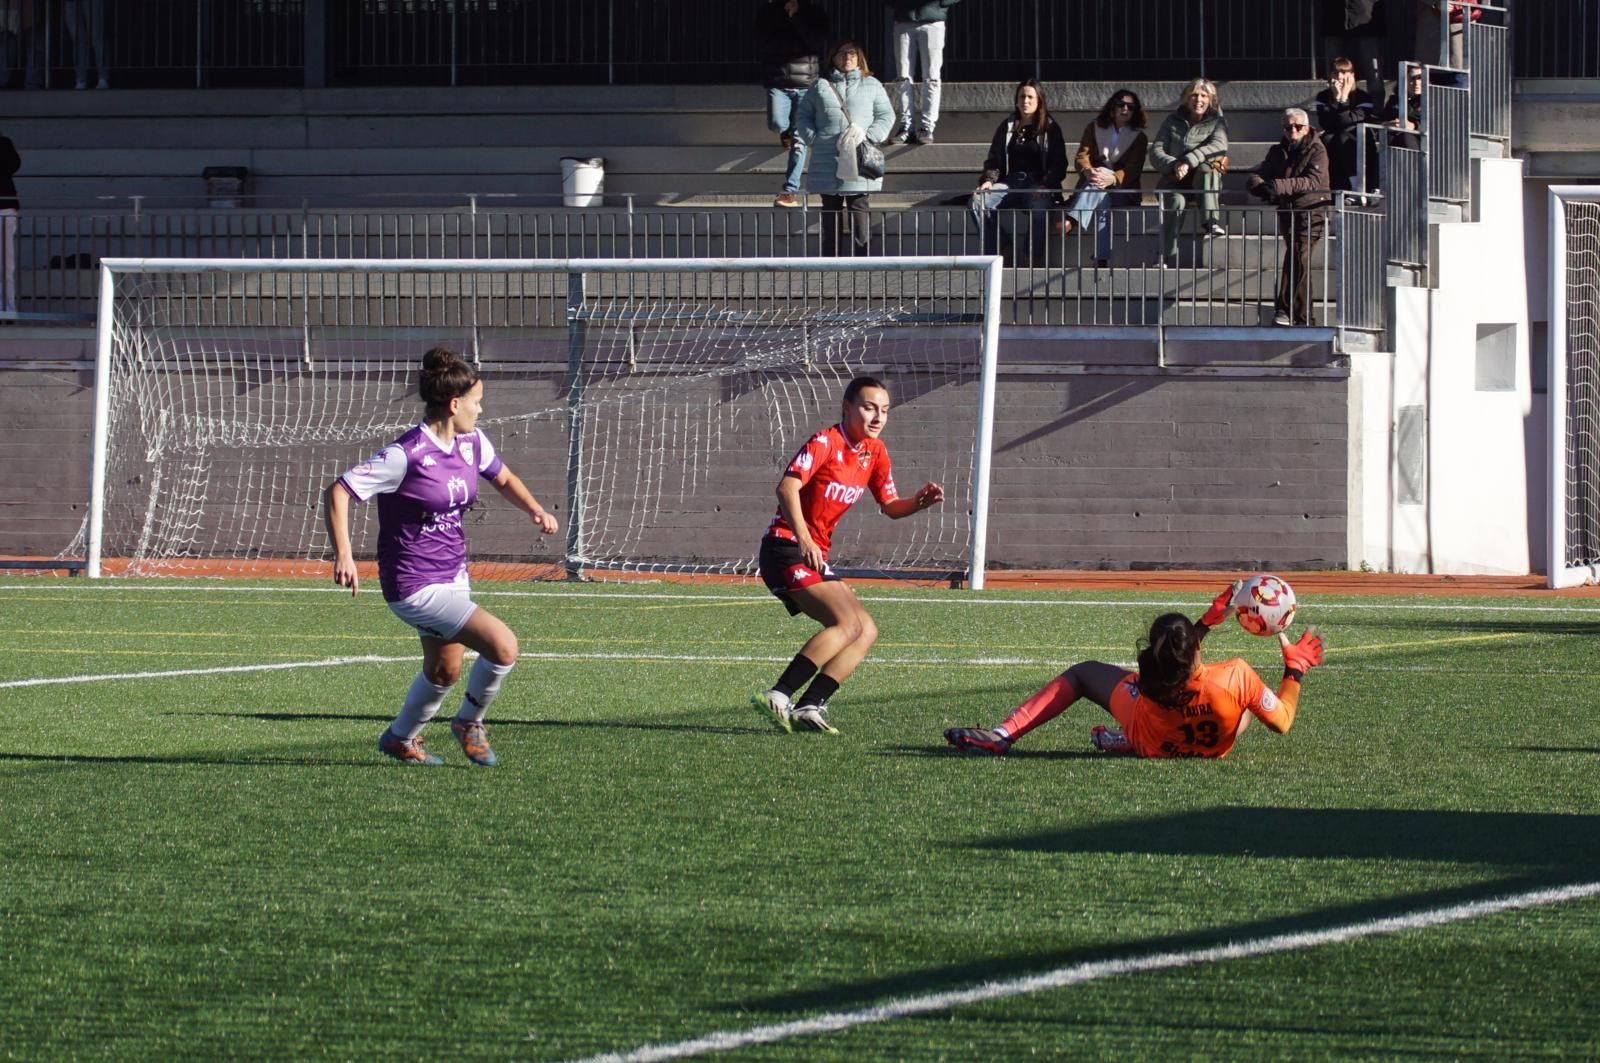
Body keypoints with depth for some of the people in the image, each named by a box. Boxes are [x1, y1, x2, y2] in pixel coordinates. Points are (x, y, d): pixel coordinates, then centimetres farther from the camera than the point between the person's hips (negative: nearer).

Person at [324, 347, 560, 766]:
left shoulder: (471, 443, 2)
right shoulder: (407, 456, -22)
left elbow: (503, 479, 22)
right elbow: (338, 492, -20)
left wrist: (535, 510, 4)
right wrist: (343, 555, -29)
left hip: (453, 576, 9)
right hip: (415, 586, -9)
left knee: (443, 672, 22)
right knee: (503, 646, -18)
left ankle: (400, 738, 46)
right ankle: (469, 722, 7)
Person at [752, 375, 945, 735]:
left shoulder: (875, 452, 12)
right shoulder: (826, 442, -13)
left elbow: (890, 507, 19)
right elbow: (787, 486, -26)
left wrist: (920, 502, -3)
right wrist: (803, 539, -38)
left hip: (814, 557, 9)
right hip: (786, 549, -9)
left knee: (866, 631, 2)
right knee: (848, 623, -24)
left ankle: (809, 707, -7)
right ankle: (779, 696, -29)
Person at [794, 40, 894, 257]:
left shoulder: (872, 86, 12)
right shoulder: (820, 87, 13)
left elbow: (886, 117, 9)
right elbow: (803, 117, 13)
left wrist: (869, 137, -7)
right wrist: (813, 140, -3)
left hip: (859, 162, -1)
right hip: (827, 162, 1)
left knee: (859, 208, -7)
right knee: (830, 211, 5)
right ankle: (829, 261, 9)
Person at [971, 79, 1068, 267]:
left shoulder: (1050, 129, 10)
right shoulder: (1007, 127, 19)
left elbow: (1059, 165, 3)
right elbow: (994, 159, 15)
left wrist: (1045, 186, -15)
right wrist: (989, 180, -6)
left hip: (1038, 183, -3)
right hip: (1010, 183, 3)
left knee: (1037, 209, -40)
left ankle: (1033, 259, -31)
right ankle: (990, 255, -26)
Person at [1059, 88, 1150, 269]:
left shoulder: (1139, 137, 9)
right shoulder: (1094, 129, 14)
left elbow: (1133, 169, -7)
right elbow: (1082, 156, 0)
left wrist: (1112, 178, -30)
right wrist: (1088, 171, -27)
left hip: (1122, 189, -1)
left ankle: (1071, 220, -61)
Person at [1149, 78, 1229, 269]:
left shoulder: (1217, 122, 8)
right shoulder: (1173, 121, 11)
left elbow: (1219, 146, -13)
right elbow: (1156, 151, 3)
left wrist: (1189, 161, -28)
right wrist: (1174, 165, -19)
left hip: (1204, 182, 0)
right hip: (1174, 180, 0)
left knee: (1207, 168, -35)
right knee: (1176, 201, -34)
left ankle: (1212, 222, -43)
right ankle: (1167, 258, -40)